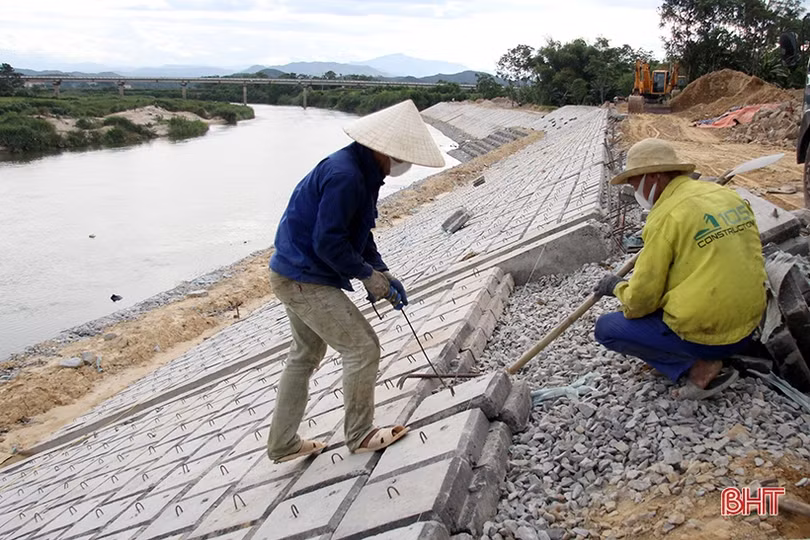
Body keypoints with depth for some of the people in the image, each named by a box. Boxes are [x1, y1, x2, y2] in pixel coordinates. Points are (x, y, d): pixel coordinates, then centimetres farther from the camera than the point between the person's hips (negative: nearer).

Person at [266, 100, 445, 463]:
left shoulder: (363, 172, 8)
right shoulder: (344, 176, -24)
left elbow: (359, 232, 15)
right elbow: (328, 242, -26)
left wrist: (382, 273, 5)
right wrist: (367, 275, -14)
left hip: (294, 275, 11)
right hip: (306, 281, -11)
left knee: (306, 354, 21)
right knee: (362, 348, -3)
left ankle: (283, 445, 34)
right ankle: (359, 436, 16)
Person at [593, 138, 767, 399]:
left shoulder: (666, 217, -18)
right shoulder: (728, 194, 5)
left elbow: (640, 302, -16)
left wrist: (618, 287, 6)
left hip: (705, 335, -8)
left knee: (606, 328, 3)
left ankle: (698, 367, -4)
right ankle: (708, 358, 13)